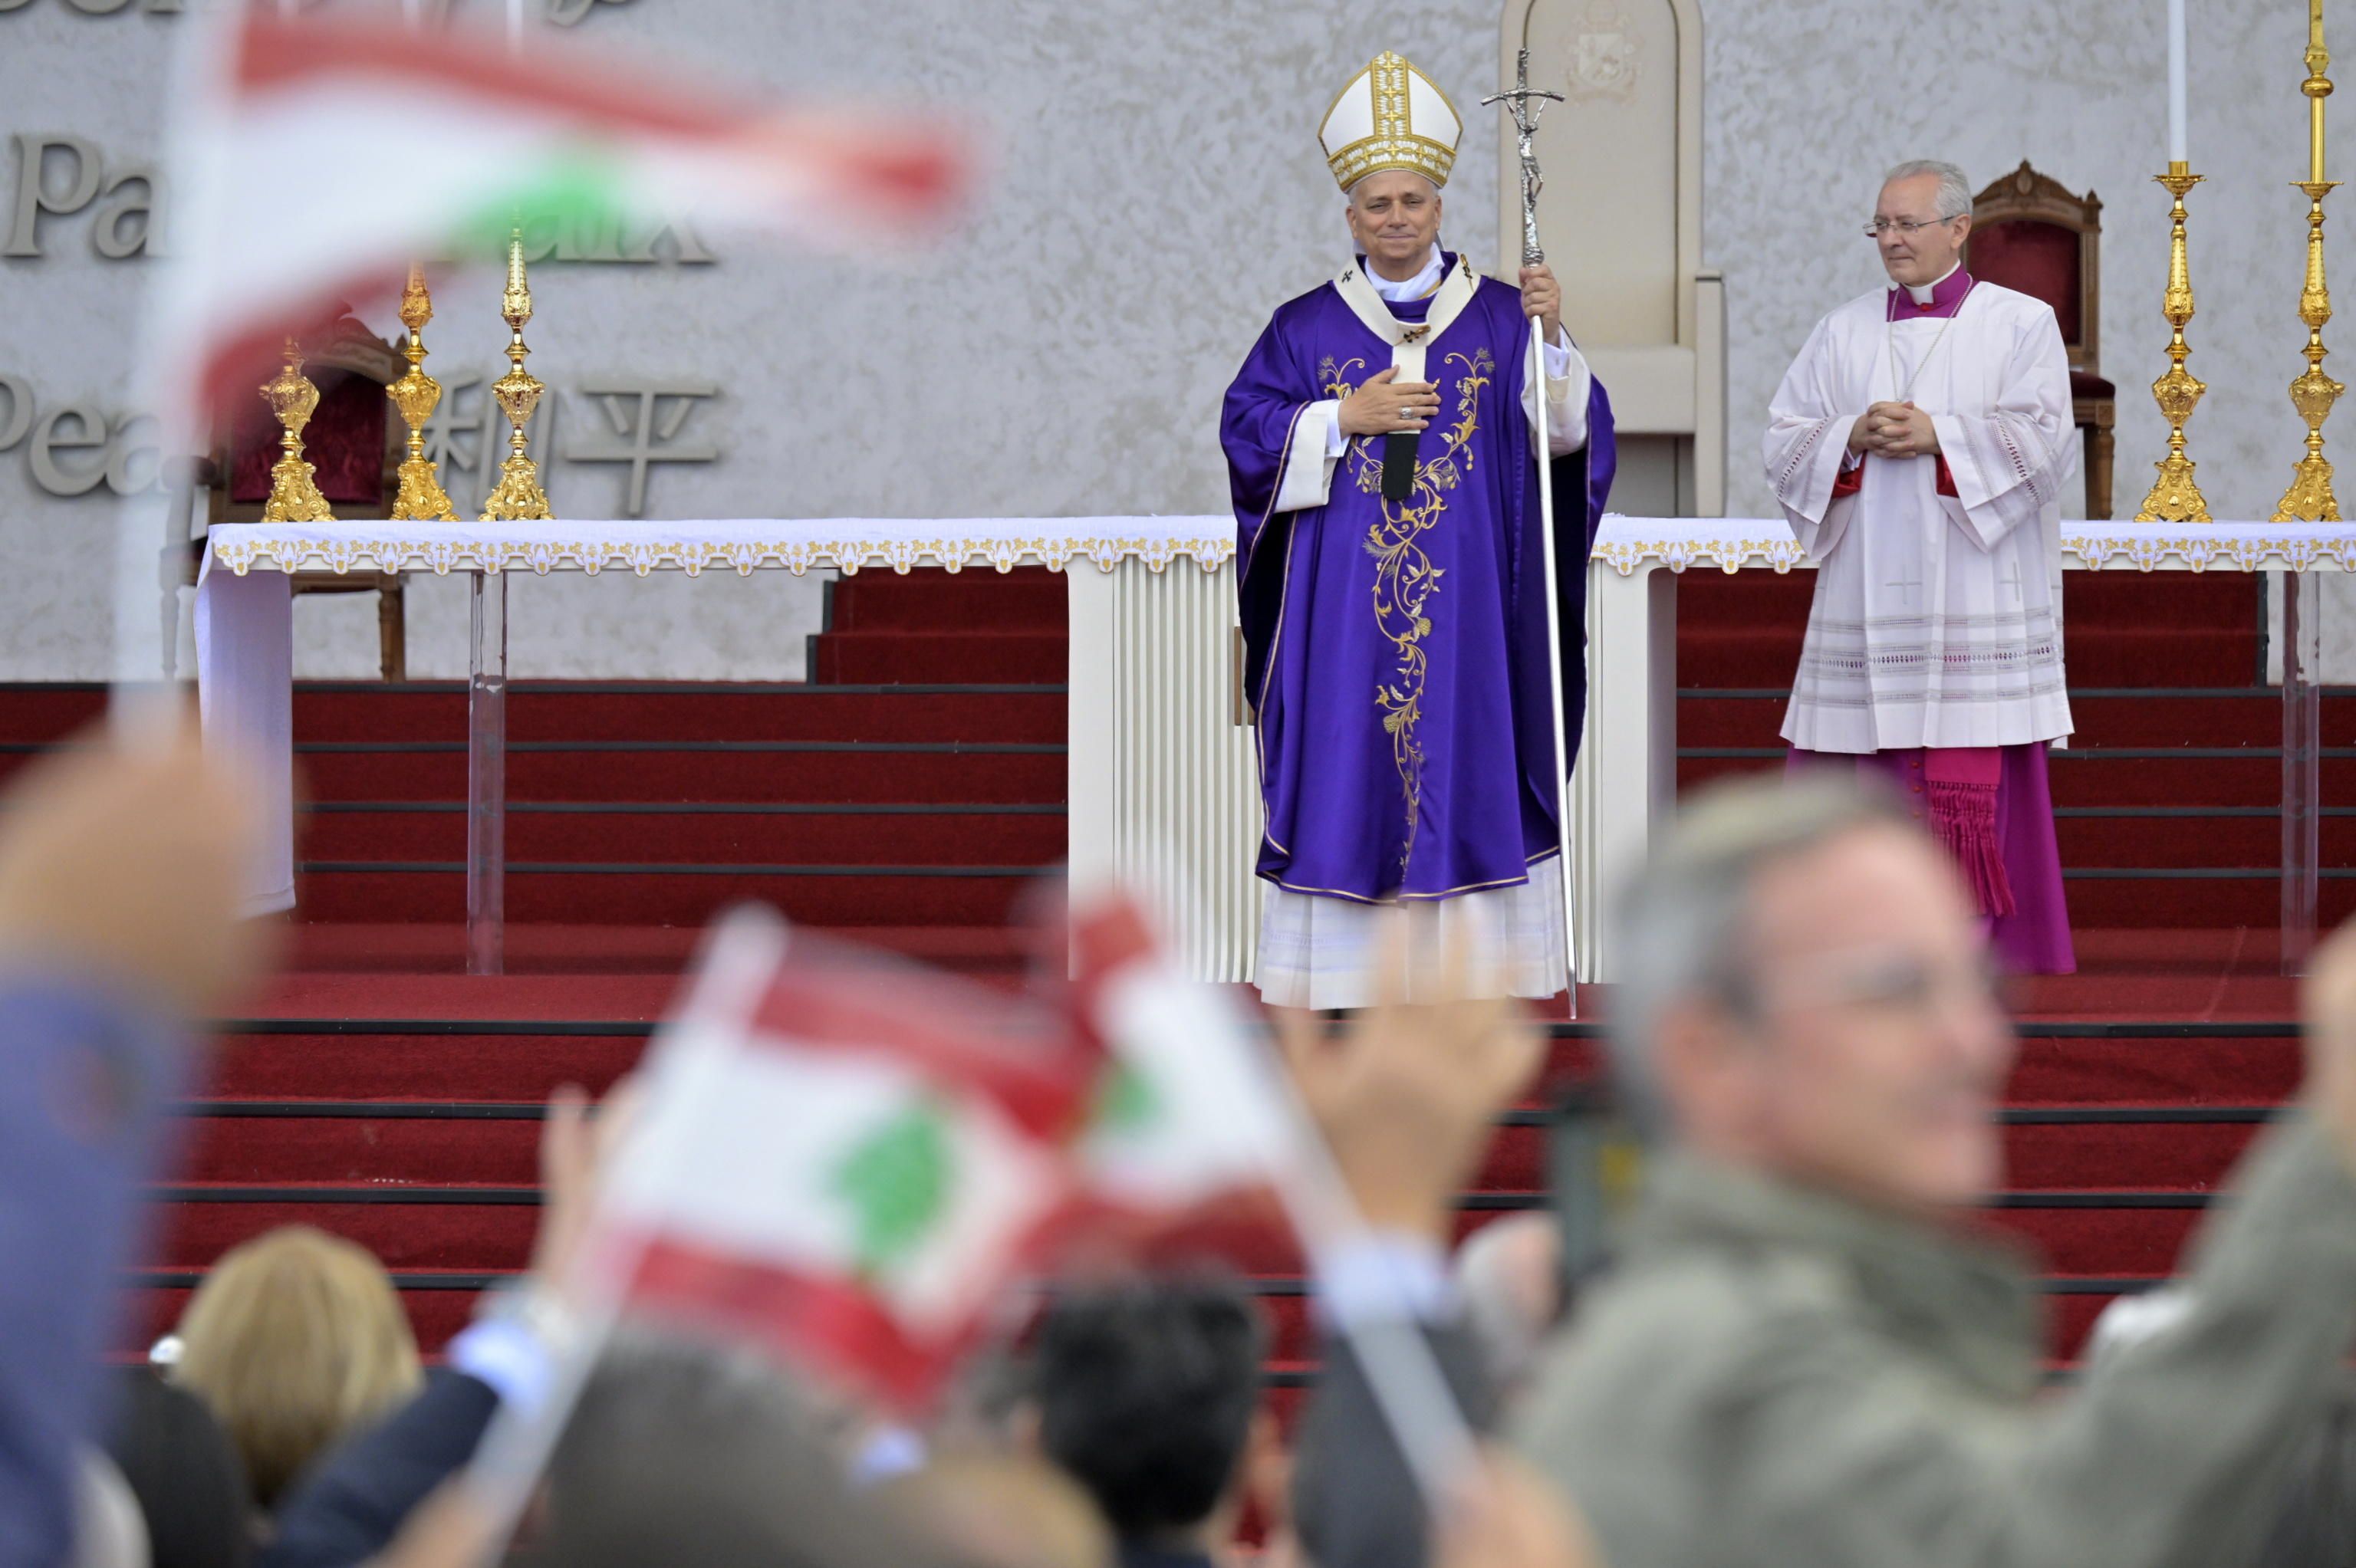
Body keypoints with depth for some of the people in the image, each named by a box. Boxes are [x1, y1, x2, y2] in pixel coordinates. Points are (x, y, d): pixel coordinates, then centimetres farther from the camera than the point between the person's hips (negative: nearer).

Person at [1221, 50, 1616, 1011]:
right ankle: (1349, 972, -1)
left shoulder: (1501, 318, 5)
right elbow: (1246, 428, 3)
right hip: (1344, 603, 0)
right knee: (1347, 758, -3)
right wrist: (1344, 418, -9)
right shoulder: (1307, 329, 8)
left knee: (1468, 755, -2)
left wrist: (1550, 339, -21)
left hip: (1469, 599, 0)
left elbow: (1568, 429, -5)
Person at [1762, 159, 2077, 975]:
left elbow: (2044, 441, -6)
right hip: (1867, 595, 3)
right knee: (1863, 776, -1)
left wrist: (1938, 437, -15)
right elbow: (1783, 442, 9)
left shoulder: (2021, 324, 5)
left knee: (1972, 778, -8)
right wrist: (1854, 439, -10)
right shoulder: (1843, 332, 14)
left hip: (1972, 595, -3)